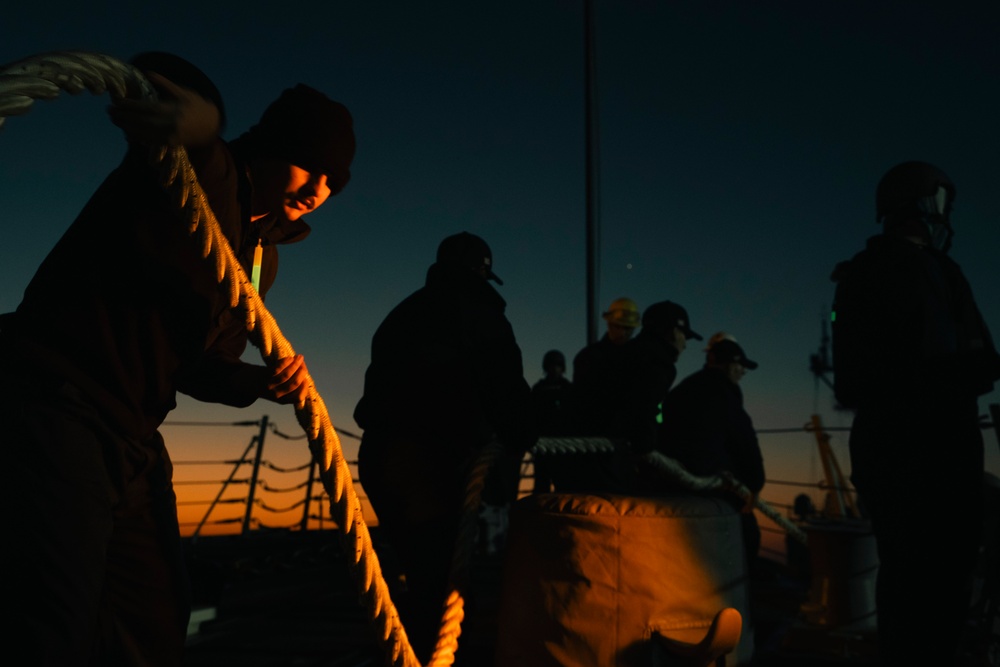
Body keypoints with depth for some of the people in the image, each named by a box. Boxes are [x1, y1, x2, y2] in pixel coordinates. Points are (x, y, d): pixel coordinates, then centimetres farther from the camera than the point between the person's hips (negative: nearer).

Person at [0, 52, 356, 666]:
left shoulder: (263, 258, 16)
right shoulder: (201, 171, -5)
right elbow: (155, 79, -25)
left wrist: (263, 382, -3)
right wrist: (202, 120, -47)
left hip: (134, 442, 9)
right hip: (55, 402, -8)